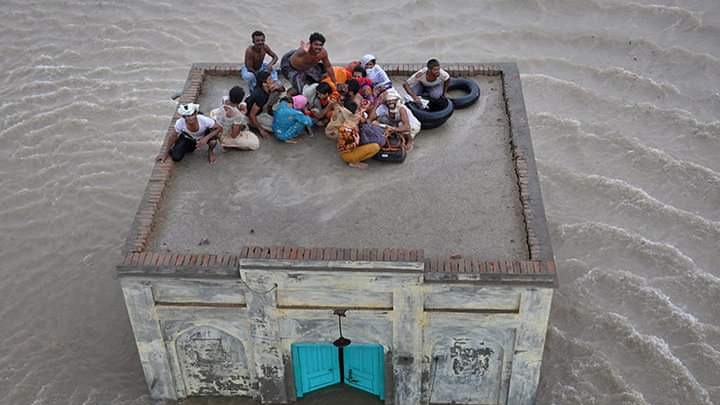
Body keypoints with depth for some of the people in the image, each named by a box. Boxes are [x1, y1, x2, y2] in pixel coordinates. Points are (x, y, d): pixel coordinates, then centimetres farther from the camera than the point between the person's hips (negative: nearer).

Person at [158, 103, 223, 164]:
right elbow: (173, 137, -15)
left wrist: (206, 138, -40)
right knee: (176, 157, -19)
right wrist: (166, 153, -7)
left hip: (203, 138, 0)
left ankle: (210, 152, 2)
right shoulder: (180, 123, -32)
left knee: (213, 136, -34)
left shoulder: (203, 120, -37)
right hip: (187, 139, 0)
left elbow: (219, 128, -27)